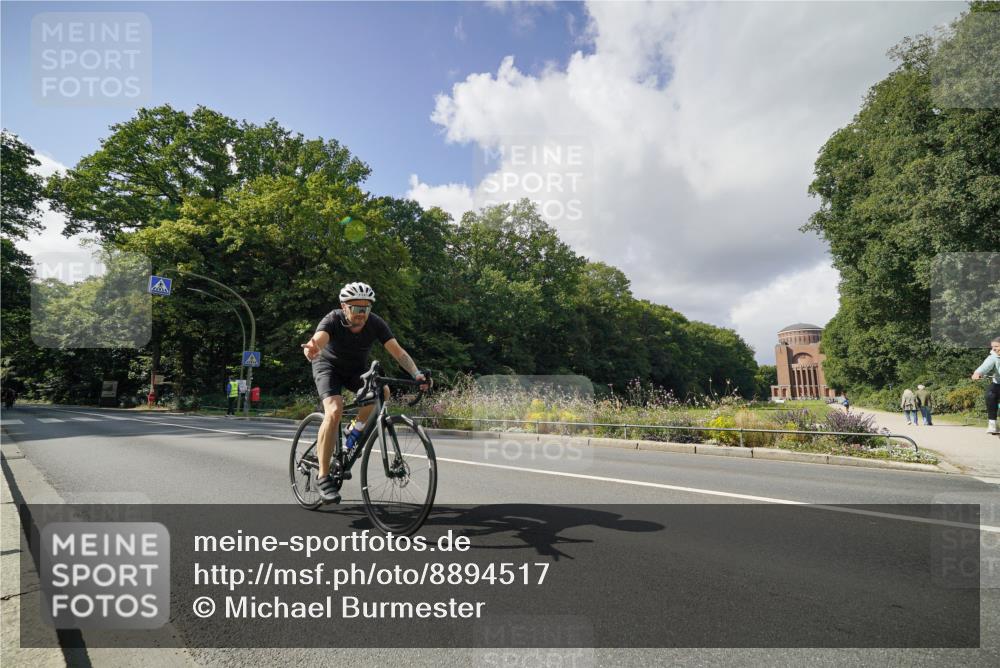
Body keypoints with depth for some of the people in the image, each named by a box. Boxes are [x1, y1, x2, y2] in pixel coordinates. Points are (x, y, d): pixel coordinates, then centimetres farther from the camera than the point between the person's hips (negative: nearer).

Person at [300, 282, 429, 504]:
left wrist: (417, 374, -45)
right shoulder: (333, 320, -29)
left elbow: (398, 351, -29)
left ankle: (356, 431, 0)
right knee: (334, 411, -27)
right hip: (328, 366, -3)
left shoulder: (376, 324, -22)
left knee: (382, 391, -26)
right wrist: (311, 349, -73)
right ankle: (323, 476, -16)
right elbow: (317, 341, -48)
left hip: (357, 369, 3)